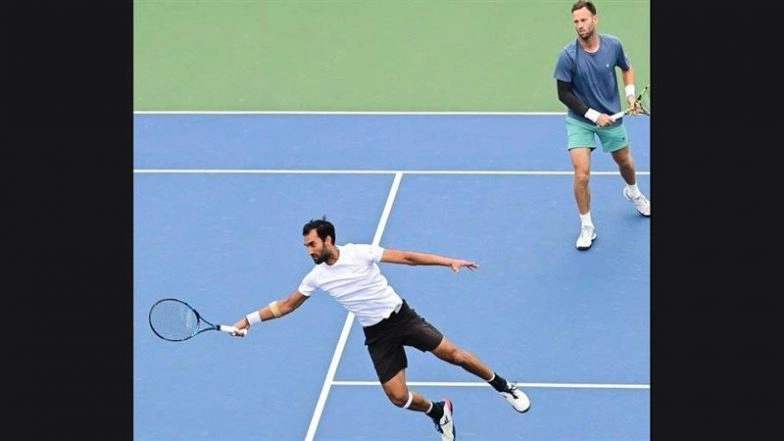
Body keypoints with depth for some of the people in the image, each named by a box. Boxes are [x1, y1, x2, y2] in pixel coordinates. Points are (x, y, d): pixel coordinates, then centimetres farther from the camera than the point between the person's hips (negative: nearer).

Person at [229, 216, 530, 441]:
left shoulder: (360, 252, -14)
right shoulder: (316, 277, -4)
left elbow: (407, 257, -13)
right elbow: (287, 305, 6)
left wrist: (449, 261, -20)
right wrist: (248, 320, 1)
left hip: (402, 316, -3)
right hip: (377, 335, 3)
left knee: (453, 354, -9)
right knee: (398, 397, -6)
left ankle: (503, 386, 14)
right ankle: (439, 413, 24)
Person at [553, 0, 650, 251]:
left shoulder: (613, 45, -14)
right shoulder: (568, 55, -23)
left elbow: (626, 68, 8)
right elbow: (563, 94, -16)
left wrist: (630, 94, -6)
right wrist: (593, 115, -19)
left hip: (611, 117, 3)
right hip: (580, 120, -3)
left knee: (624, 161, 23)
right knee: (581, 173, -16)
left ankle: (633, 193, 58)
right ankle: (587, 227, 2)